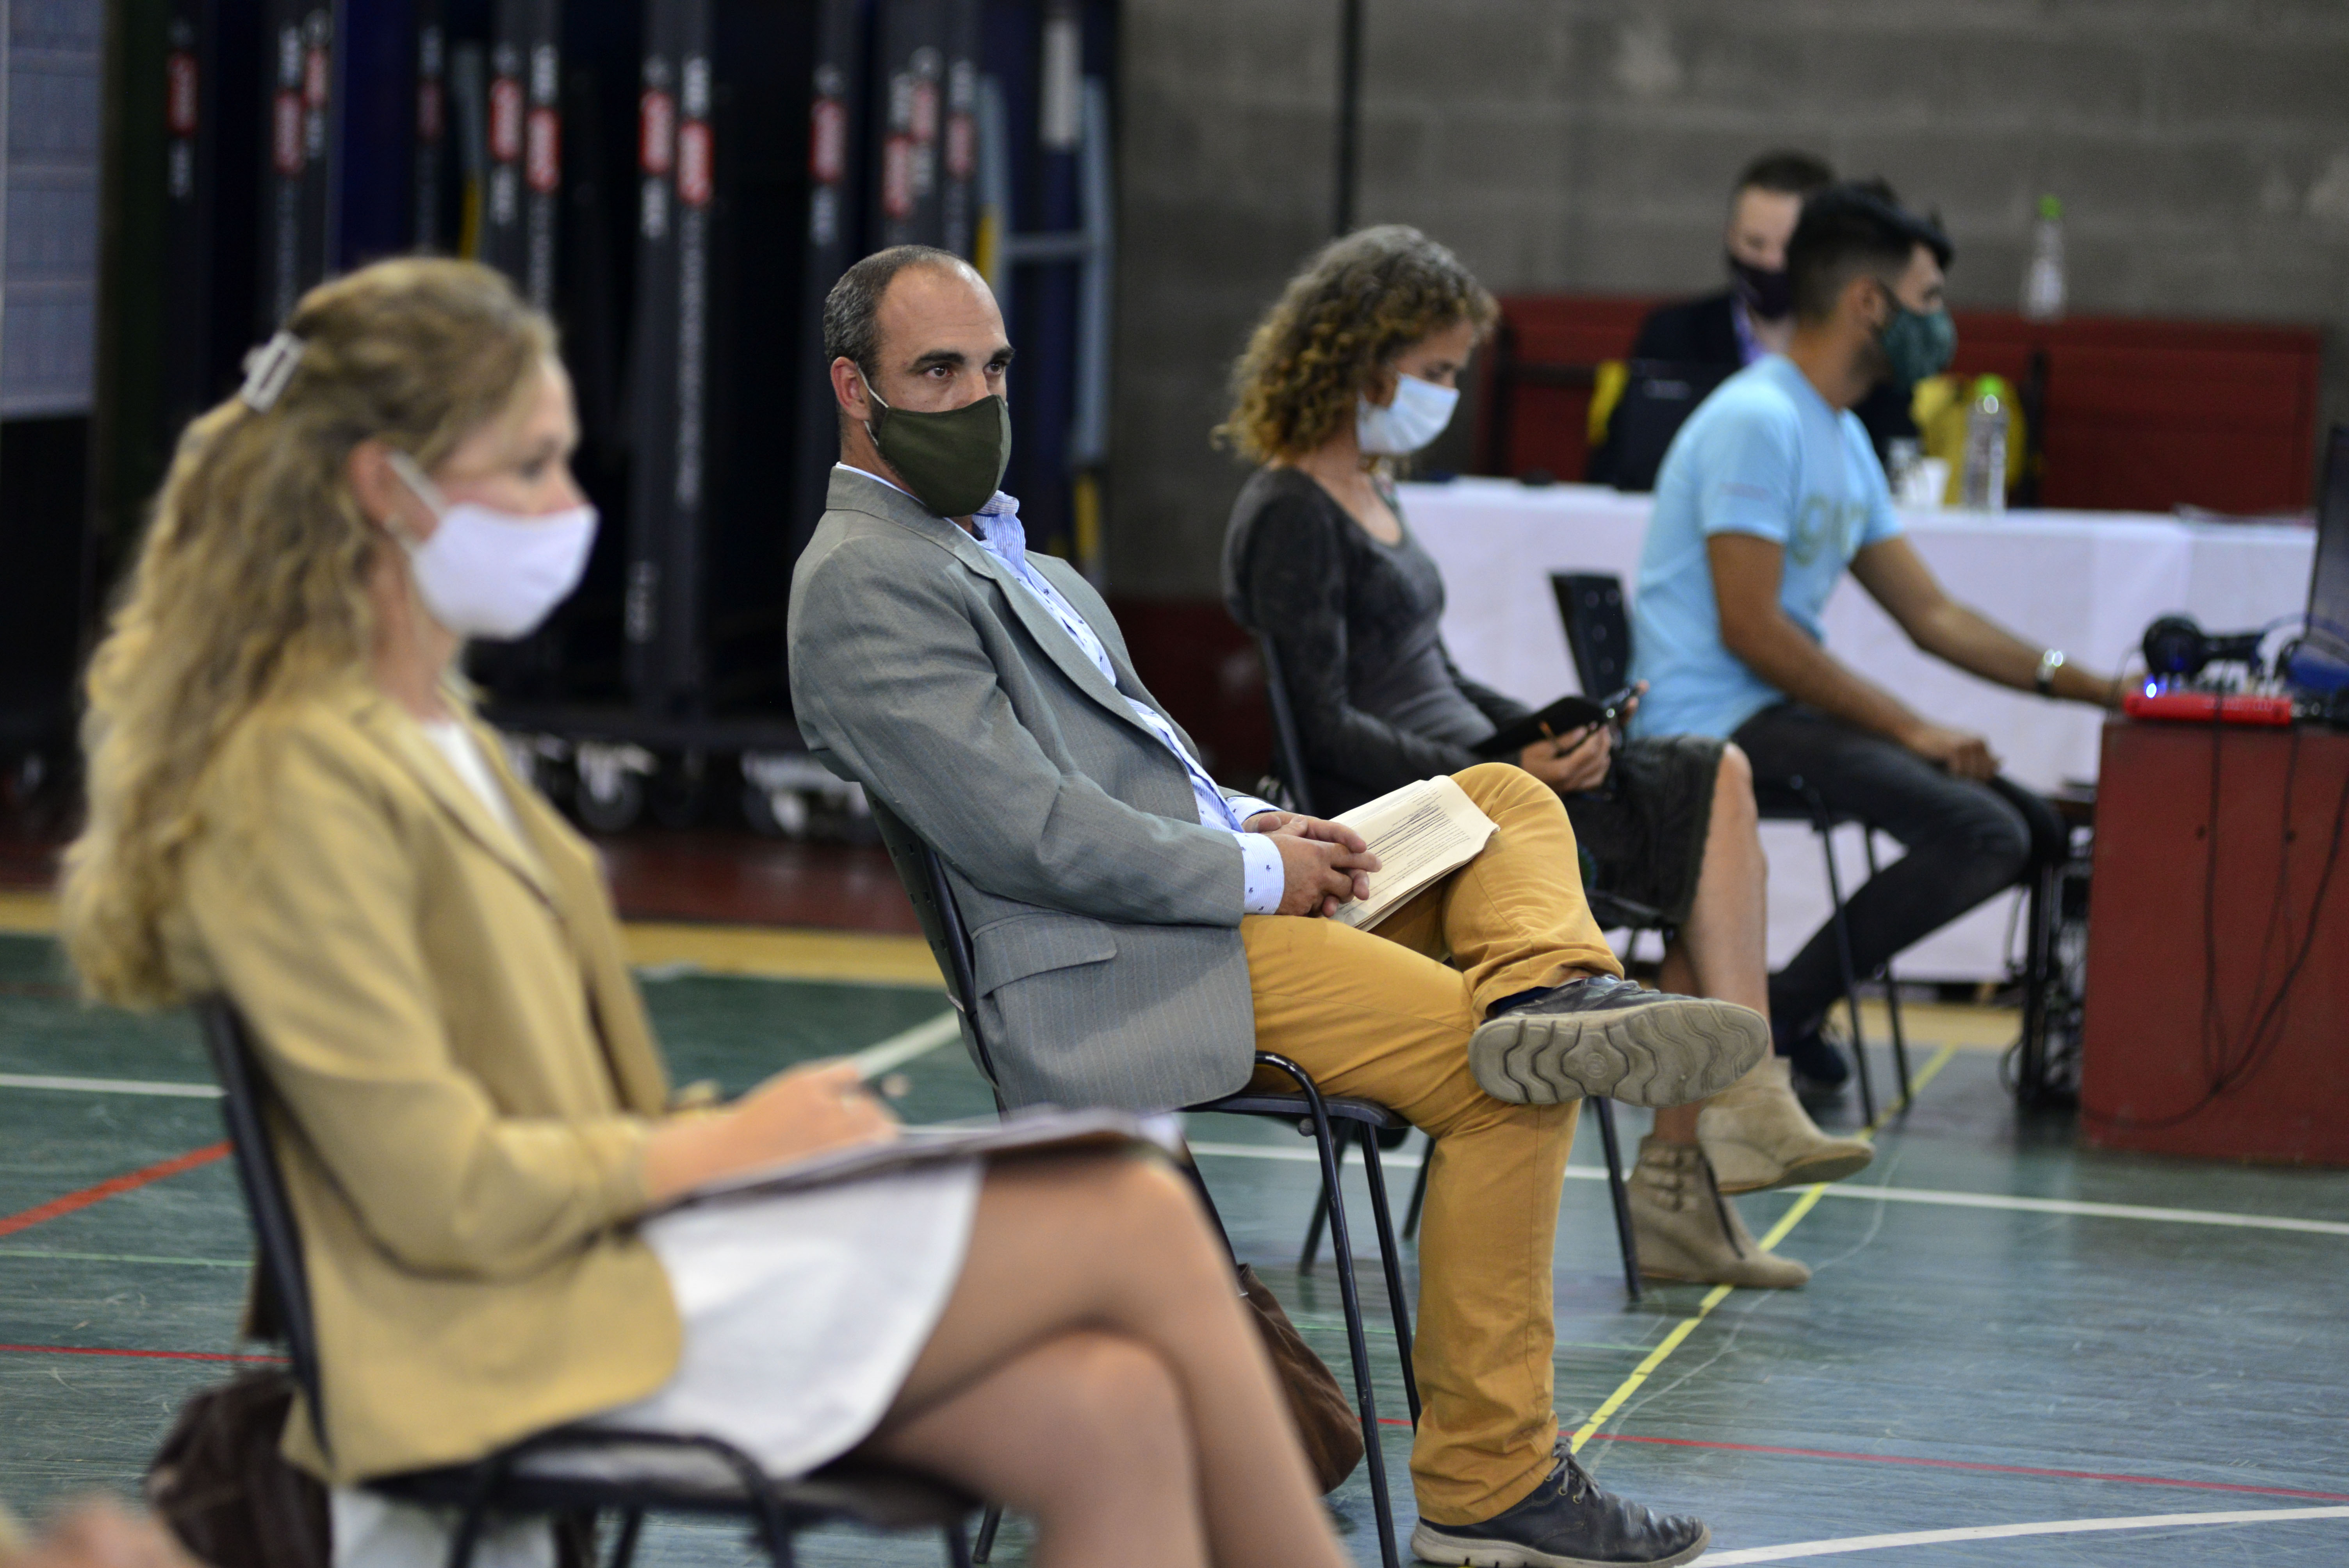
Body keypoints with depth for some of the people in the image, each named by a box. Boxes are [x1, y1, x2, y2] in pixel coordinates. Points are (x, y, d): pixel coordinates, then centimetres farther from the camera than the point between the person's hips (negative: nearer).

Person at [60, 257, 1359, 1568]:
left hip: (606, 1249, 9)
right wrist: (727, 1142, -9)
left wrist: (708, 1130, 4)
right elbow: (445, 1197, -19)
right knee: (1140, 1223, -12)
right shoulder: (300, 782, -15)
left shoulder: (438, 732, 17)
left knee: (1116, 1418, -11)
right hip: (518, 1331, -9)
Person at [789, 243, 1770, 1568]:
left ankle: (1549, 995, -28)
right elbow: (1023, 834, -18)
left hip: (1213, 897, 11)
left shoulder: (1001, 552, 23)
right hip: (1110, 982, -11)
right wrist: (1257, 868, -12)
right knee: (1507, 1089, -18)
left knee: (1511, 798, 7)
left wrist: (1254, 820, 7)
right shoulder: (866, 583, -10)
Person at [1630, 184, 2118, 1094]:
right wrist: (1910, 729, -18)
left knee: (2032, 828, 5)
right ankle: (1775, 1016, -10)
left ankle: (1790, 1003, 3)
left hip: (1785, 709, 10)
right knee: (1982, 833, -22)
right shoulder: (1758, 420, -13)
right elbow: (1751, 630, -19)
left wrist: (2098, 690, 11)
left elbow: (1933, 616, 19)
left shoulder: (1841, 437, 18)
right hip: (1721, 720, -10)